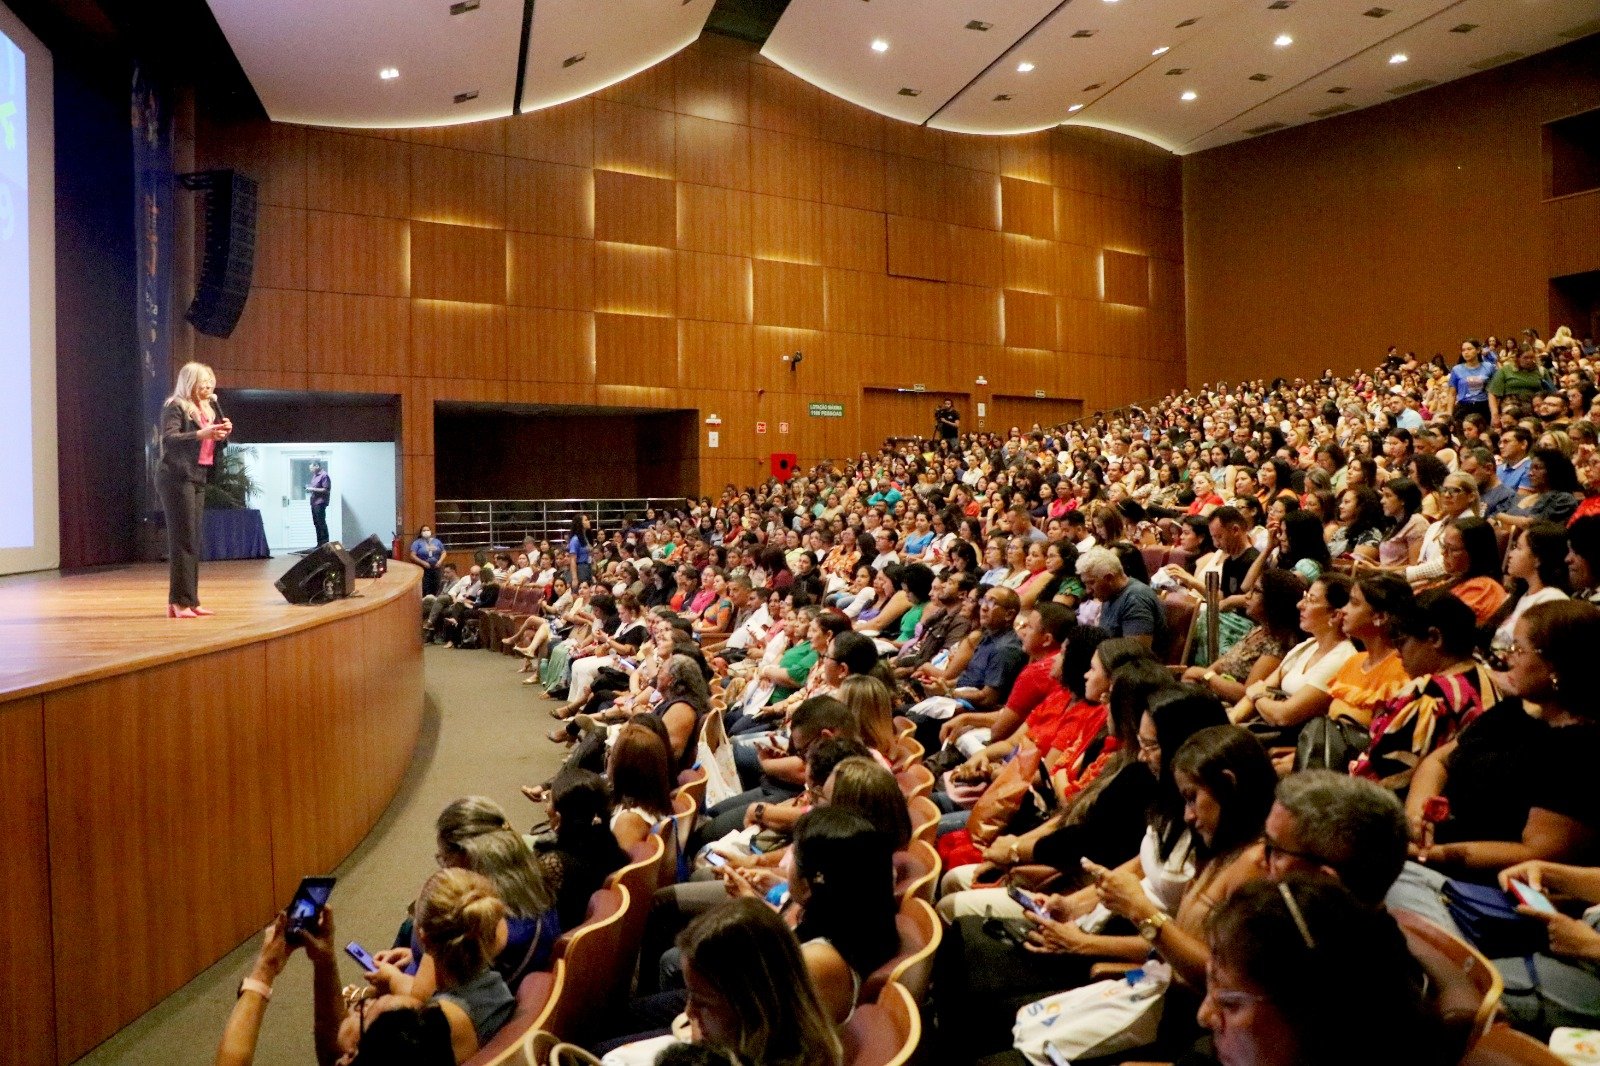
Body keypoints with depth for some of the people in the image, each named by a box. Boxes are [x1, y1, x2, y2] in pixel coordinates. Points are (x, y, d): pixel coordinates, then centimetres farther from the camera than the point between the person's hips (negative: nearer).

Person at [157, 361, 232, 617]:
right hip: (177, 478, -8)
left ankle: (190, 601, 12)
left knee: (194, 541, 8)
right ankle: (179, 602, -8)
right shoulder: (175, 407, -7)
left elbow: (216, 446, 20)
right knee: (183, 540, -10)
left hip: (198, 479, 8)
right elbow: (168, 439, -21)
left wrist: (224, 433, 0)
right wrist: (201, 434, -32)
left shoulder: (208, 408, 17)